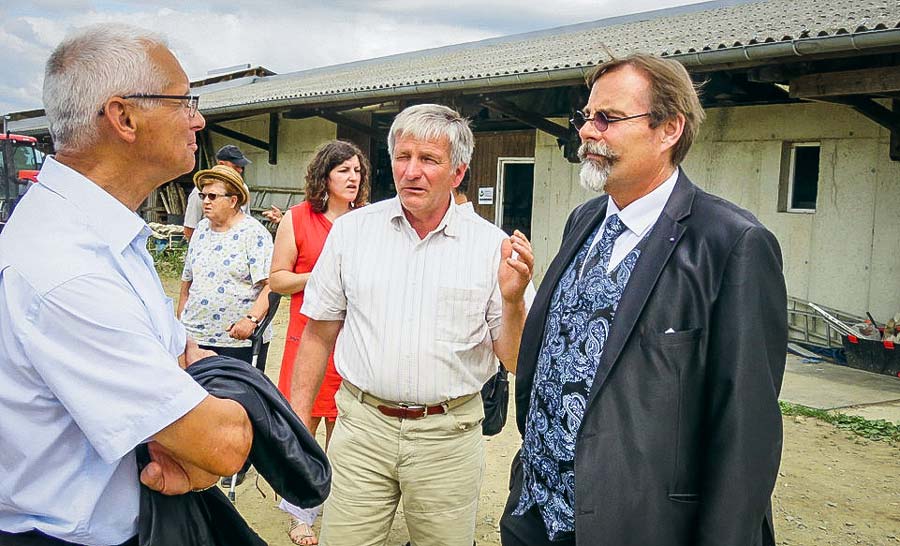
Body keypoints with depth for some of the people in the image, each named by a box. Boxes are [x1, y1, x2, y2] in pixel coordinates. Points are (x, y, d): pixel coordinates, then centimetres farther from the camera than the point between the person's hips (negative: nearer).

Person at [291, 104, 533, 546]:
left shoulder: (491, 245, -4)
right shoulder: (351, 231, 1)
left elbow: (514, 360, -3)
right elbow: (319, 334, 7)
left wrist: (512, 298, -20)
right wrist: (298, 418, 5)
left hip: (449, 437, 0)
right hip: (363, 426, 1)